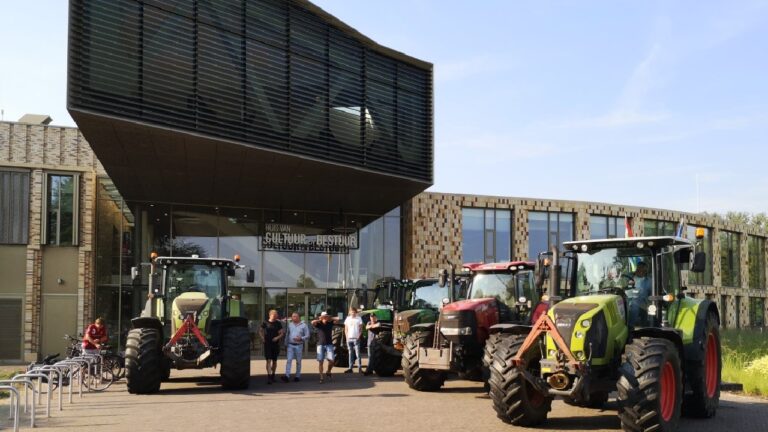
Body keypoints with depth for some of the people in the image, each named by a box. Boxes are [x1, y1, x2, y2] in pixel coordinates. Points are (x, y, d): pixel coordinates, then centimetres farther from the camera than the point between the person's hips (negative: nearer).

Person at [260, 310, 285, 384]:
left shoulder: (278, 323, 4)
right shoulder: (265, 323, 1)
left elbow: (282, 333, 5)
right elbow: (260, 331, 14)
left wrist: (277, 337, -13)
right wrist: (262, 338, 0)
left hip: (275, 344, 2)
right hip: (267, 344, -2)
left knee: (274, 361, 11)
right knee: (268, 360, -11)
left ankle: (273, 375, 26)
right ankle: (269, 376, -16)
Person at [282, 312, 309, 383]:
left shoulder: (303, 325, -1)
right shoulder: (290, 324, 9)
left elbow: (307, 335, -2)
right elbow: (287, 335, 14)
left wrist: (301, 338, -19)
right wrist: (286, 345, 14)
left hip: (299, 346, -2)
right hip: (290, 345, 2)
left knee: (298, 361, 6)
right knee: (289, 360, -10)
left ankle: (298, 376, 14)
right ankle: (287, 376, -16)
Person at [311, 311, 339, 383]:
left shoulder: (330, 323, 5)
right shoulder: (318, 324, 0)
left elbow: (337, 319, -4)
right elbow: (312, 323, -19)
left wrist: (330, 318, -2)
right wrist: (319, 320, -10)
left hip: (329, 344, 1)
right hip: (320, 344, -1)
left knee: (331, 360, -8)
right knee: (320, 361, -3)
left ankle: (328, 371, 19)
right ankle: (322, 377, 5)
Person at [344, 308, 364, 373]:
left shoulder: (359, 319, 2)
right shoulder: (348, 319, 10)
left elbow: (361, 329, 2)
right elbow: (345, 329, 13)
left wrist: (359, 336, -11)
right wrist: (346, 337, 1)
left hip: (356, 338, -3)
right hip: (349, 338, 3)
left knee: (358, 354, -7)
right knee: (350, 354, 6)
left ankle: (360, 368, -7)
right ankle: (350, 368, 9)